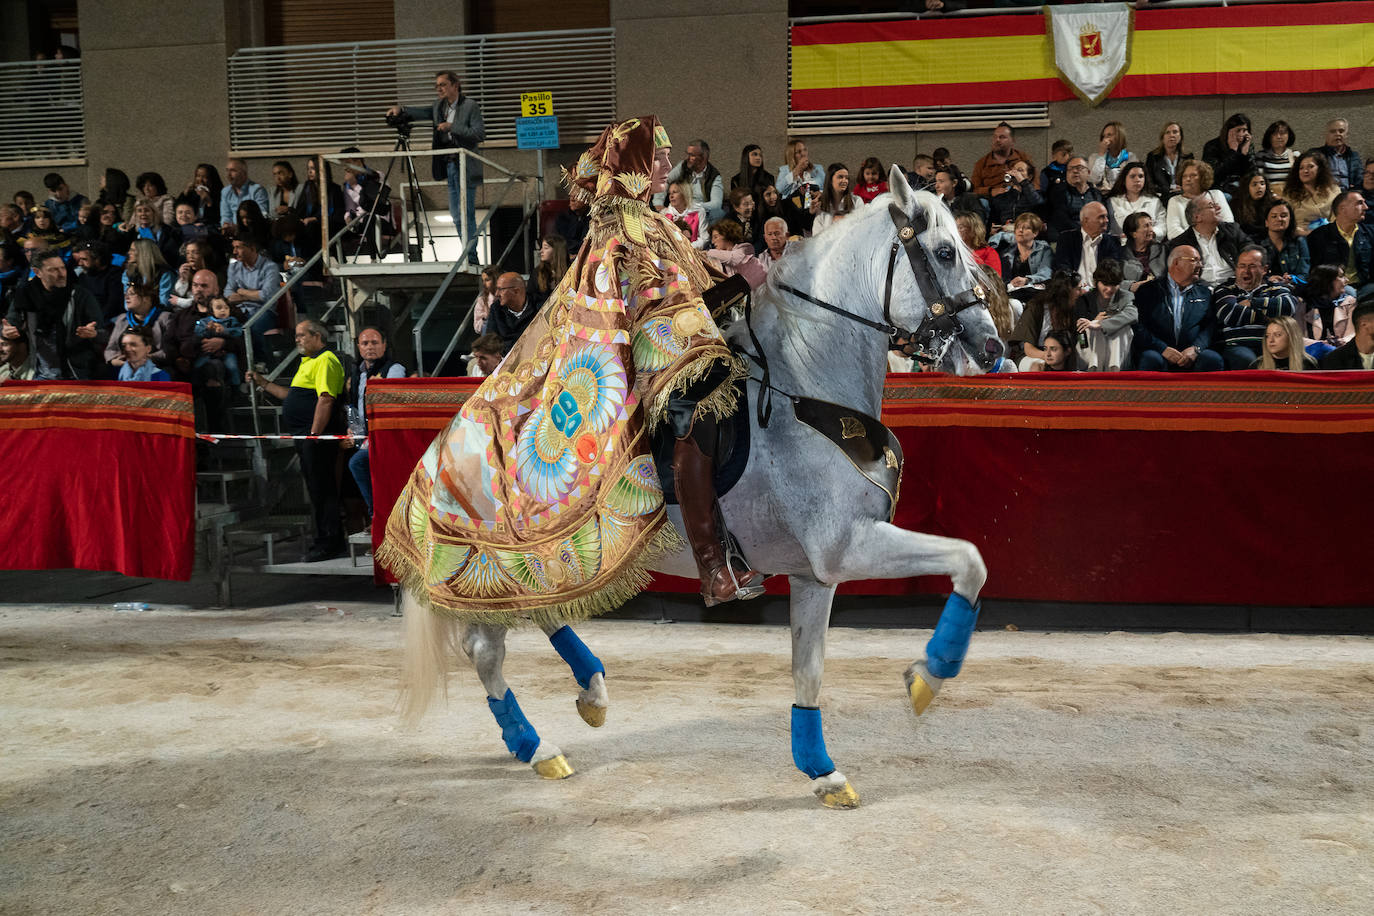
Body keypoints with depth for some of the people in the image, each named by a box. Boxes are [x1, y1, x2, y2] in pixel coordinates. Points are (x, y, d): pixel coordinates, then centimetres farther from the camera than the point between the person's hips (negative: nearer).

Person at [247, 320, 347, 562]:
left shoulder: (325, 361, -12)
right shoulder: (308, 362, 22)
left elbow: (325, 399, -21)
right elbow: (293, 396, 29)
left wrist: (314, 435, -24)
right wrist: (264, 384, 27)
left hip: (317, 435, -11)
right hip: (304, 436, 11)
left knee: (321, 487, -7)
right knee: (317, 488, 13)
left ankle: (330, 543, -3)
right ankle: (330, 540, 19)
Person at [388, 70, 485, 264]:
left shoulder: (471, 106, -7)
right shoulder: (439, 107, 15)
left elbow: (480, 134, -15)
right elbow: (422, 112, 9)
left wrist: (452, 127, -20)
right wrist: (400, 109, -9)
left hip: (466, 168, -8)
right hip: (449, 166, 8)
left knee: (466, 215, -10)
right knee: (456, 216, 10)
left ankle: (471, 258, -9)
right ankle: (466, 255, 16)